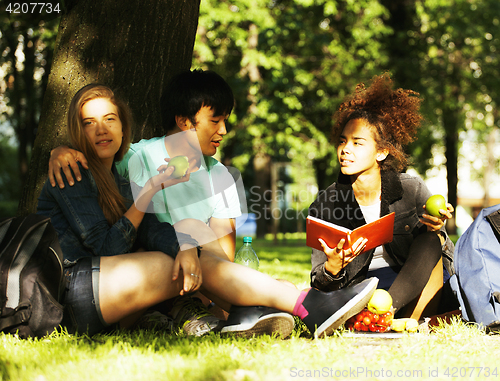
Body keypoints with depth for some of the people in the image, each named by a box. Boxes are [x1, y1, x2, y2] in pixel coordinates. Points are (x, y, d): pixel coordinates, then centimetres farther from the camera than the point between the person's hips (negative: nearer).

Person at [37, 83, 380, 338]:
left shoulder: (116, 178, 19)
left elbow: (151, 228, 1)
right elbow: (107, 247, -11)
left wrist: (184, 247, -21)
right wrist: (149, 192, -7)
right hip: (69, 287, -8)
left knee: (196, 231, 2)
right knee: (198, 262, -18)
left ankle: (239, 315, -23)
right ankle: (312, 308, -21)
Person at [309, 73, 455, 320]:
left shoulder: (411, 189, -5)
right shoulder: (324, 206, -4)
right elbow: (319, 283, -3)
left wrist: (434, 229, -23)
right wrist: (332, 268, -28)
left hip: (416, 289, 1)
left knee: (431, 239, -29)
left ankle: (408, 323, -40)